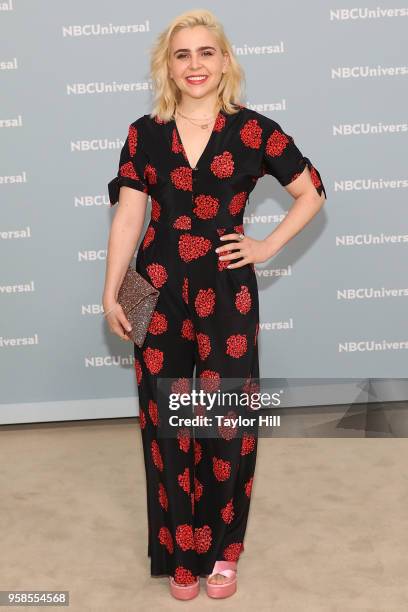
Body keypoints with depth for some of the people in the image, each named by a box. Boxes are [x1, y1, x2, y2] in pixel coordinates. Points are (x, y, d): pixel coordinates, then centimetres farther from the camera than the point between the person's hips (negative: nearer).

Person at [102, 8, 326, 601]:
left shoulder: (254, 131, -1)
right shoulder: (144, 133, 5)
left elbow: (312, 193, 8)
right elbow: (127, 217, 3)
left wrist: (267, 246, 0)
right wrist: (110, 294, -1)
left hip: (226, 290, -1)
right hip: (160, 291, 2)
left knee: (227, 421, 4)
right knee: (167, 422, 6)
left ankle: (221, 548, 26)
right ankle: (180, 553, 24)